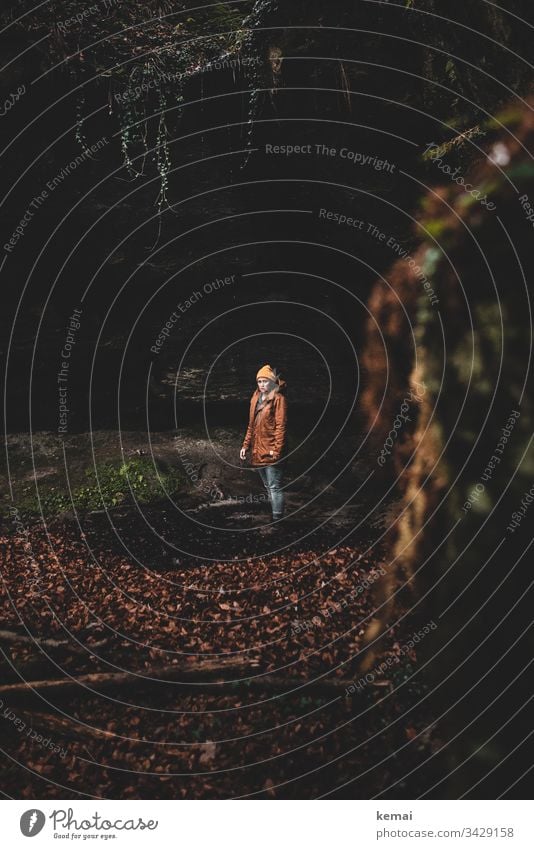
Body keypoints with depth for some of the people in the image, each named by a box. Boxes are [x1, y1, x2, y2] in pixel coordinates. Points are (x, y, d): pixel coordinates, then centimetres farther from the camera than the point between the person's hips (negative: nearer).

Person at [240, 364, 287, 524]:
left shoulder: (278, 399, -9)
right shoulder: (256, 398, 14)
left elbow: (281, 426, -14)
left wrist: (276, 449, -19)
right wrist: (246, 445, 14)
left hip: (271, 452, -8)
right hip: (257, 451, 8)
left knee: (274, 487, -5)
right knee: (267, 486, 16)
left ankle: (277, 520, -1)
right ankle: (273, 514, 27)